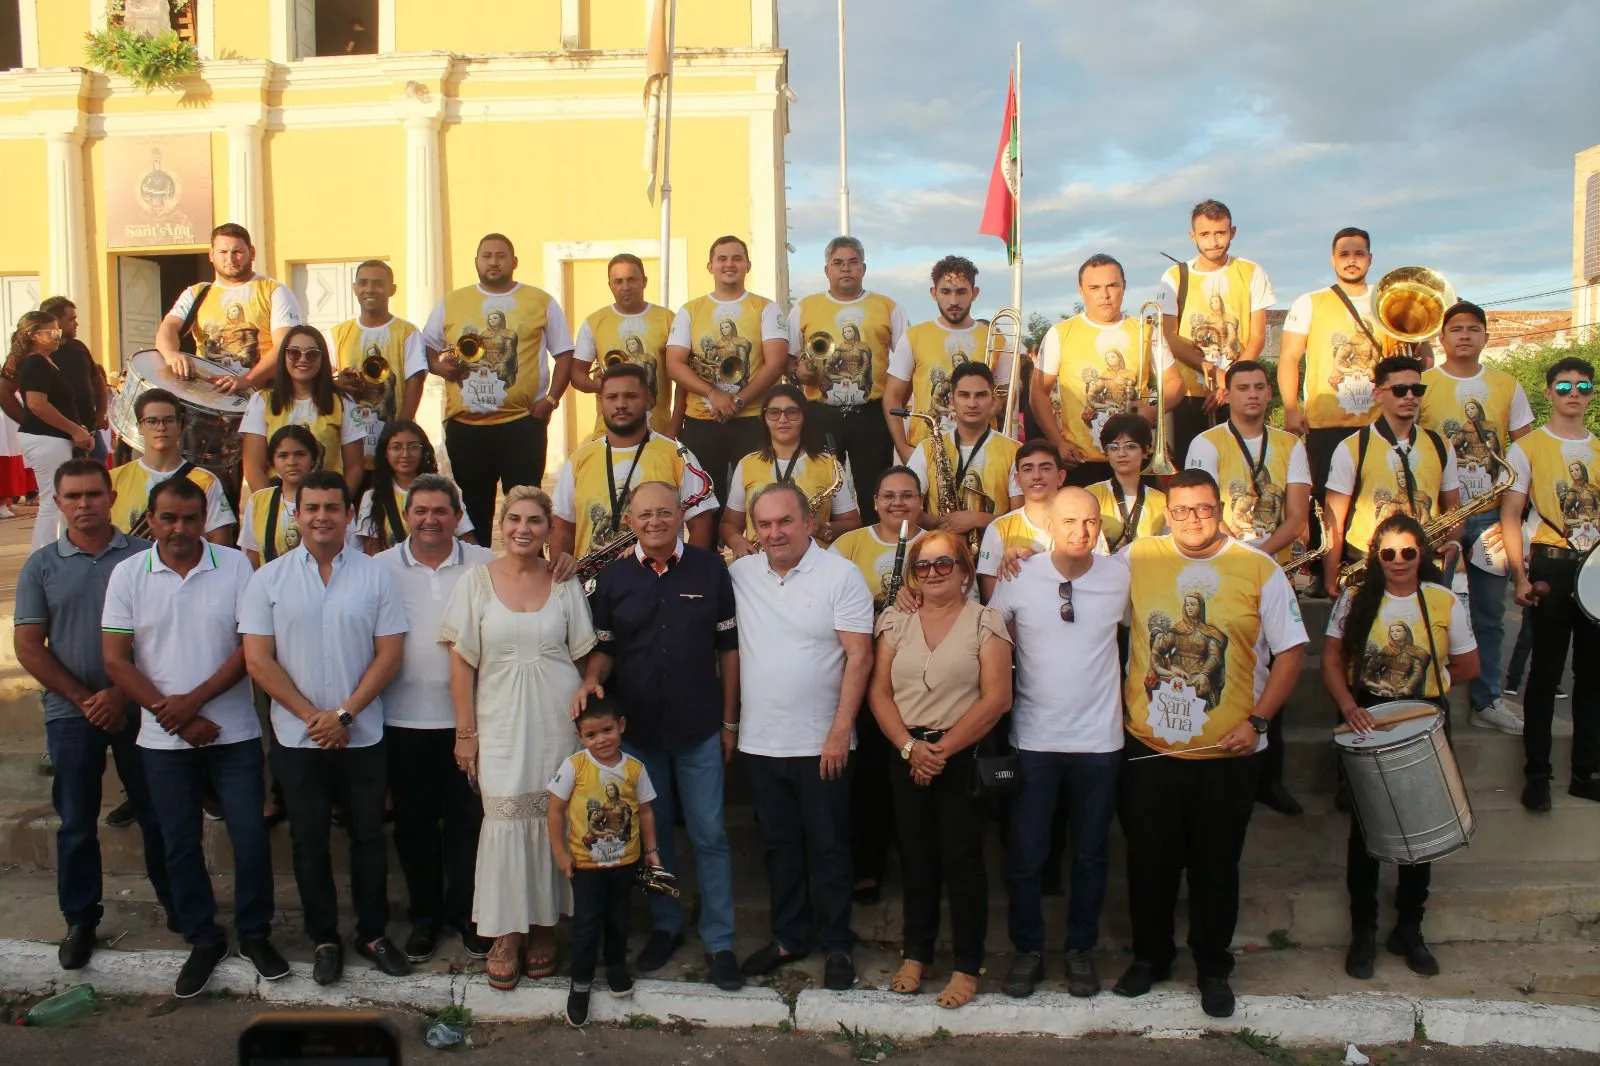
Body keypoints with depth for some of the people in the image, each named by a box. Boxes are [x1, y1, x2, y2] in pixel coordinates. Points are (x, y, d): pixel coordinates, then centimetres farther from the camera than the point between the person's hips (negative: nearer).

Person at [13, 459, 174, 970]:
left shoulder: (145, 556, -4)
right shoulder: (41, 566, 1)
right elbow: (27, 645, 0)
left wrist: (122, 694, -11)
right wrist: (84, 699, -8)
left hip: (138, 708, -1)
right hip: (71, 713, 1)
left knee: (159, 814, 8)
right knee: (76, 823, 10)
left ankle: (177, 905, 23)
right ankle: (80, 920, 24)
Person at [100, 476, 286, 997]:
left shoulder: (236, 566, -5)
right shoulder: (128, 575, -2)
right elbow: (116, 661, -4)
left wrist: (195, 699, -15)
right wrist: (175, 716, -10)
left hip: (234, 734, -1)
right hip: (164, 740, 1)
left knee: (250, 838, 2)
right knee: (181, 846, 11)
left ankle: (254, 934, 21)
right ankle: (203, 940, 27)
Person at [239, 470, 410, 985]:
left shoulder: (375, 576, -1)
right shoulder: (269, 579, 0)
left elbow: (389, 655, -4)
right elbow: (258, 660, -4)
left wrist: (344, 714, -12)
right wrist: (312, 716, -11)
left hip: (362, 736, 0)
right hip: (297, 737, 0)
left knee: (368, 836, 9)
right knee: (309, 840, 10)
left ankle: (373, 933, 24)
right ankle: (324, 938, 24)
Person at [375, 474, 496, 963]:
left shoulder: (486, 566, 1)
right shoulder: (380, 568, 2)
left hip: (468, 716, -1)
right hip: (404, 719, 1)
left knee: (467, 818, 7)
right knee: (414, 820, 12)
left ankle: (465, 912, 23)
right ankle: (425, 913, 27)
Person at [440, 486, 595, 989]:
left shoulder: (564, 583, 4)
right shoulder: (476, 580, 1)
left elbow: (586, 656, 8)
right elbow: (462, 662, 0)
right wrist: (465, 732, -3)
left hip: (557, 721, 1)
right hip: (500, 724, -1)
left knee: (553, 818, 5)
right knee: (505, 820, -2)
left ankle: (544, 927, 22)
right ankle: (505, 934, 13)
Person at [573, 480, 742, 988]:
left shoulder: (709, 569, -4)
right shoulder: (613, 578, 1)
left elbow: (728, 646, 1)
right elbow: (604, 649, 7)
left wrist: (729, 720, 2)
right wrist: (592, 680, -15)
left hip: (699, 729, -2)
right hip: (636, 729, 2)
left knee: (709, 835, 4)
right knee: (654, 833, 15)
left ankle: (719, 941, 16)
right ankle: (665, 926, 32)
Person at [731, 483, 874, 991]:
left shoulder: (841, 576, -9)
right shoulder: (740, 575, 3)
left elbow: (859, 658, -11)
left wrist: (840, 731, -15)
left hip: (820, 743, -4)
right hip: (759, 741, 4)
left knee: (828, 848, 7)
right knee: (779, 844, 16)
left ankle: (837, 947, 21)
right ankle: (788, 937, 30)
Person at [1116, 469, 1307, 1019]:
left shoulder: (1259, 570, -4)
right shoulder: (1137, 558, -1)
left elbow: (1291, 651, -1)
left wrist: (1257, 721, -10)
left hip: (1228, 752, -1)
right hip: (1149, 747, 1)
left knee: (1217, 865, 11)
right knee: (1149, 860, 13)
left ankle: (1213, 967, 29)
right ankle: (1149, 955, 32)